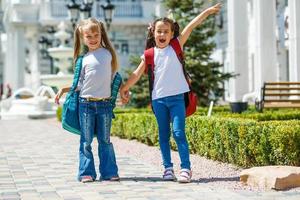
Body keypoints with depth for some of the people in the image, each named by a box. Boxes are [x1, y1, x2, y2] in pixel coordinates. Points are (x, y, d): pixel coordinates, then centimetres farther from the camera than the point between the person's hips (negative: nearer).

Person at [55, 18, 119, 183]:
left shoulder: (108, 53, 4)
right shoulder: (84, 60, 2)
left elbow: (114, 74, 16)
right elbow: (80, 84, 7)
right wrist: (63, 89, -1)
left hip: (105, 103, 0)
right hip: (86, 104, 0)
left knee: (105, 140, 7)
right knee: (86, 141, 3)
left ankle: (109, 172, 12)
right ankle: (86, 172, 8)